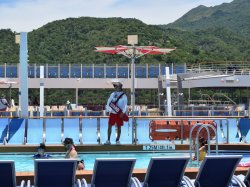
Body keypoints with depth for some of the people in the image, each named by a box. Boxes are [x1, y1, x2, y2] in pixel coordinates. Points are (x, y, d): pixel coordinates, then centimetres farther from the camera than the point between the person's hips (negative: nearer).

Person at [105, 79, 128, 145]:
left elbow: (125, 105, -6)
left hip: (119, 114, -2)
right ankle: (108, 140, 7)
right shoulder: (113, 94, 6)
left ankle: (117, 140, 14)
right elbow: (108, 102, 8)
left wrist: (123, 112, -16)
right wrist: (108, 109, -4)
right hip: (112, 113, 3)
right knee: (110, 126, 1)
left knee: (119, 127, 3)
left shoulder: (123, 95, -2)